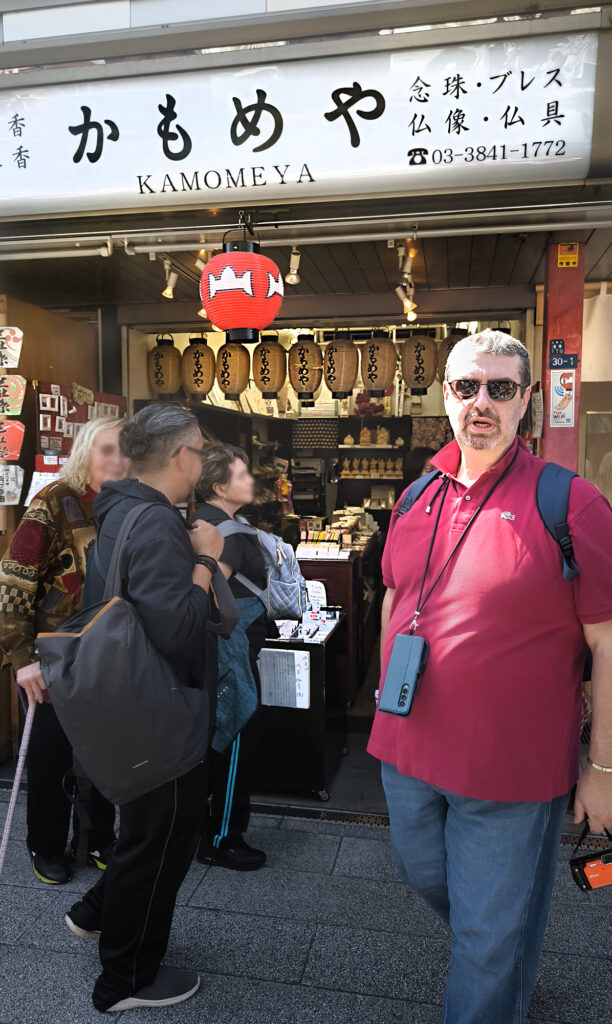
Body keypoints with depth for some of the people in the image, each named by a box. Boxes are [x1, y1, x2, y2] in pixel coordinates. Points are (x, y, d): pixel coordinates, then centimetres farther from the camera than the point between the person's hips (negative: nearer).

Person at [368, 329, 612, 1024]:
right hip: (410, 751, 7)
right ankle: (500, 955, 59)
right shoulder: (418, 498, 2)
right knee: (424, 876, 29)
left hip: (512, 768, -6)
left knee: (491, 936, 12)